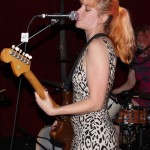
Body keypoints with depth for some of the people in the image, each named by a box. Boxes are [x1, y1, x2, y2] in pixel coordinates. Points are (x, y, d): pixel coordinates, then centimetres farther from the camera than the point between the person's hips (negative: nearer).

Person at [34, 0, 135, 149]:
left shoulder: (97, 45, -18)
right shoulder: (103, 42, 11)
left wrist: (53, 111, -17)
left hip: (94, 138, -9)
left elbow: (95, 102, -20)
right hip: (87, 133, 9)